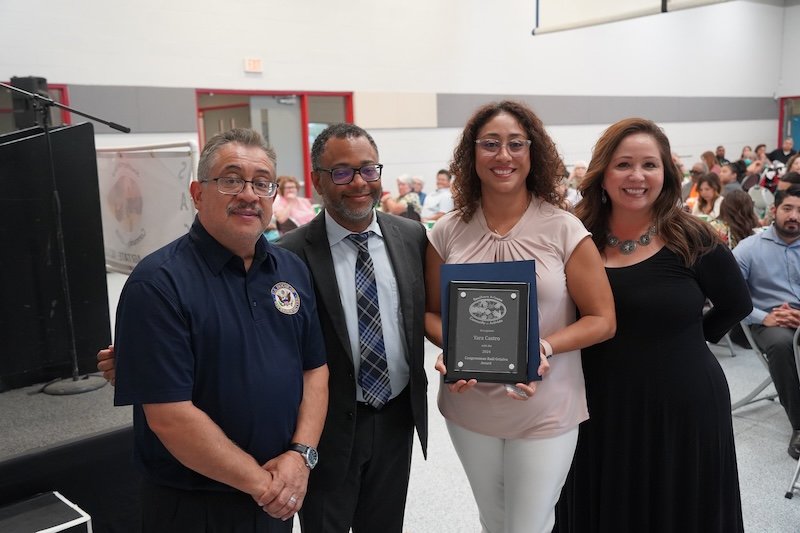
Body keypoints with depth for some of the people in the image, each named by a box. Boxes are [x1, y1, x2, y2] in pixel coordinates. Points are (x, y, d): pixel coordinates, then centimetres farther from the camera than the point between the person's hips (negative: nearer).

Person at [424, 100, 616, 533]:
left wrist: (544, 348, -21)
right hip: (469, 408, 3)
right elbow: (431, 312, 7)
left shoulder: (563, 229, -10)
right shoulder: (448, 232, -3)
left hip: (545, 411, -2)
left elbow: (602, 319, -5)